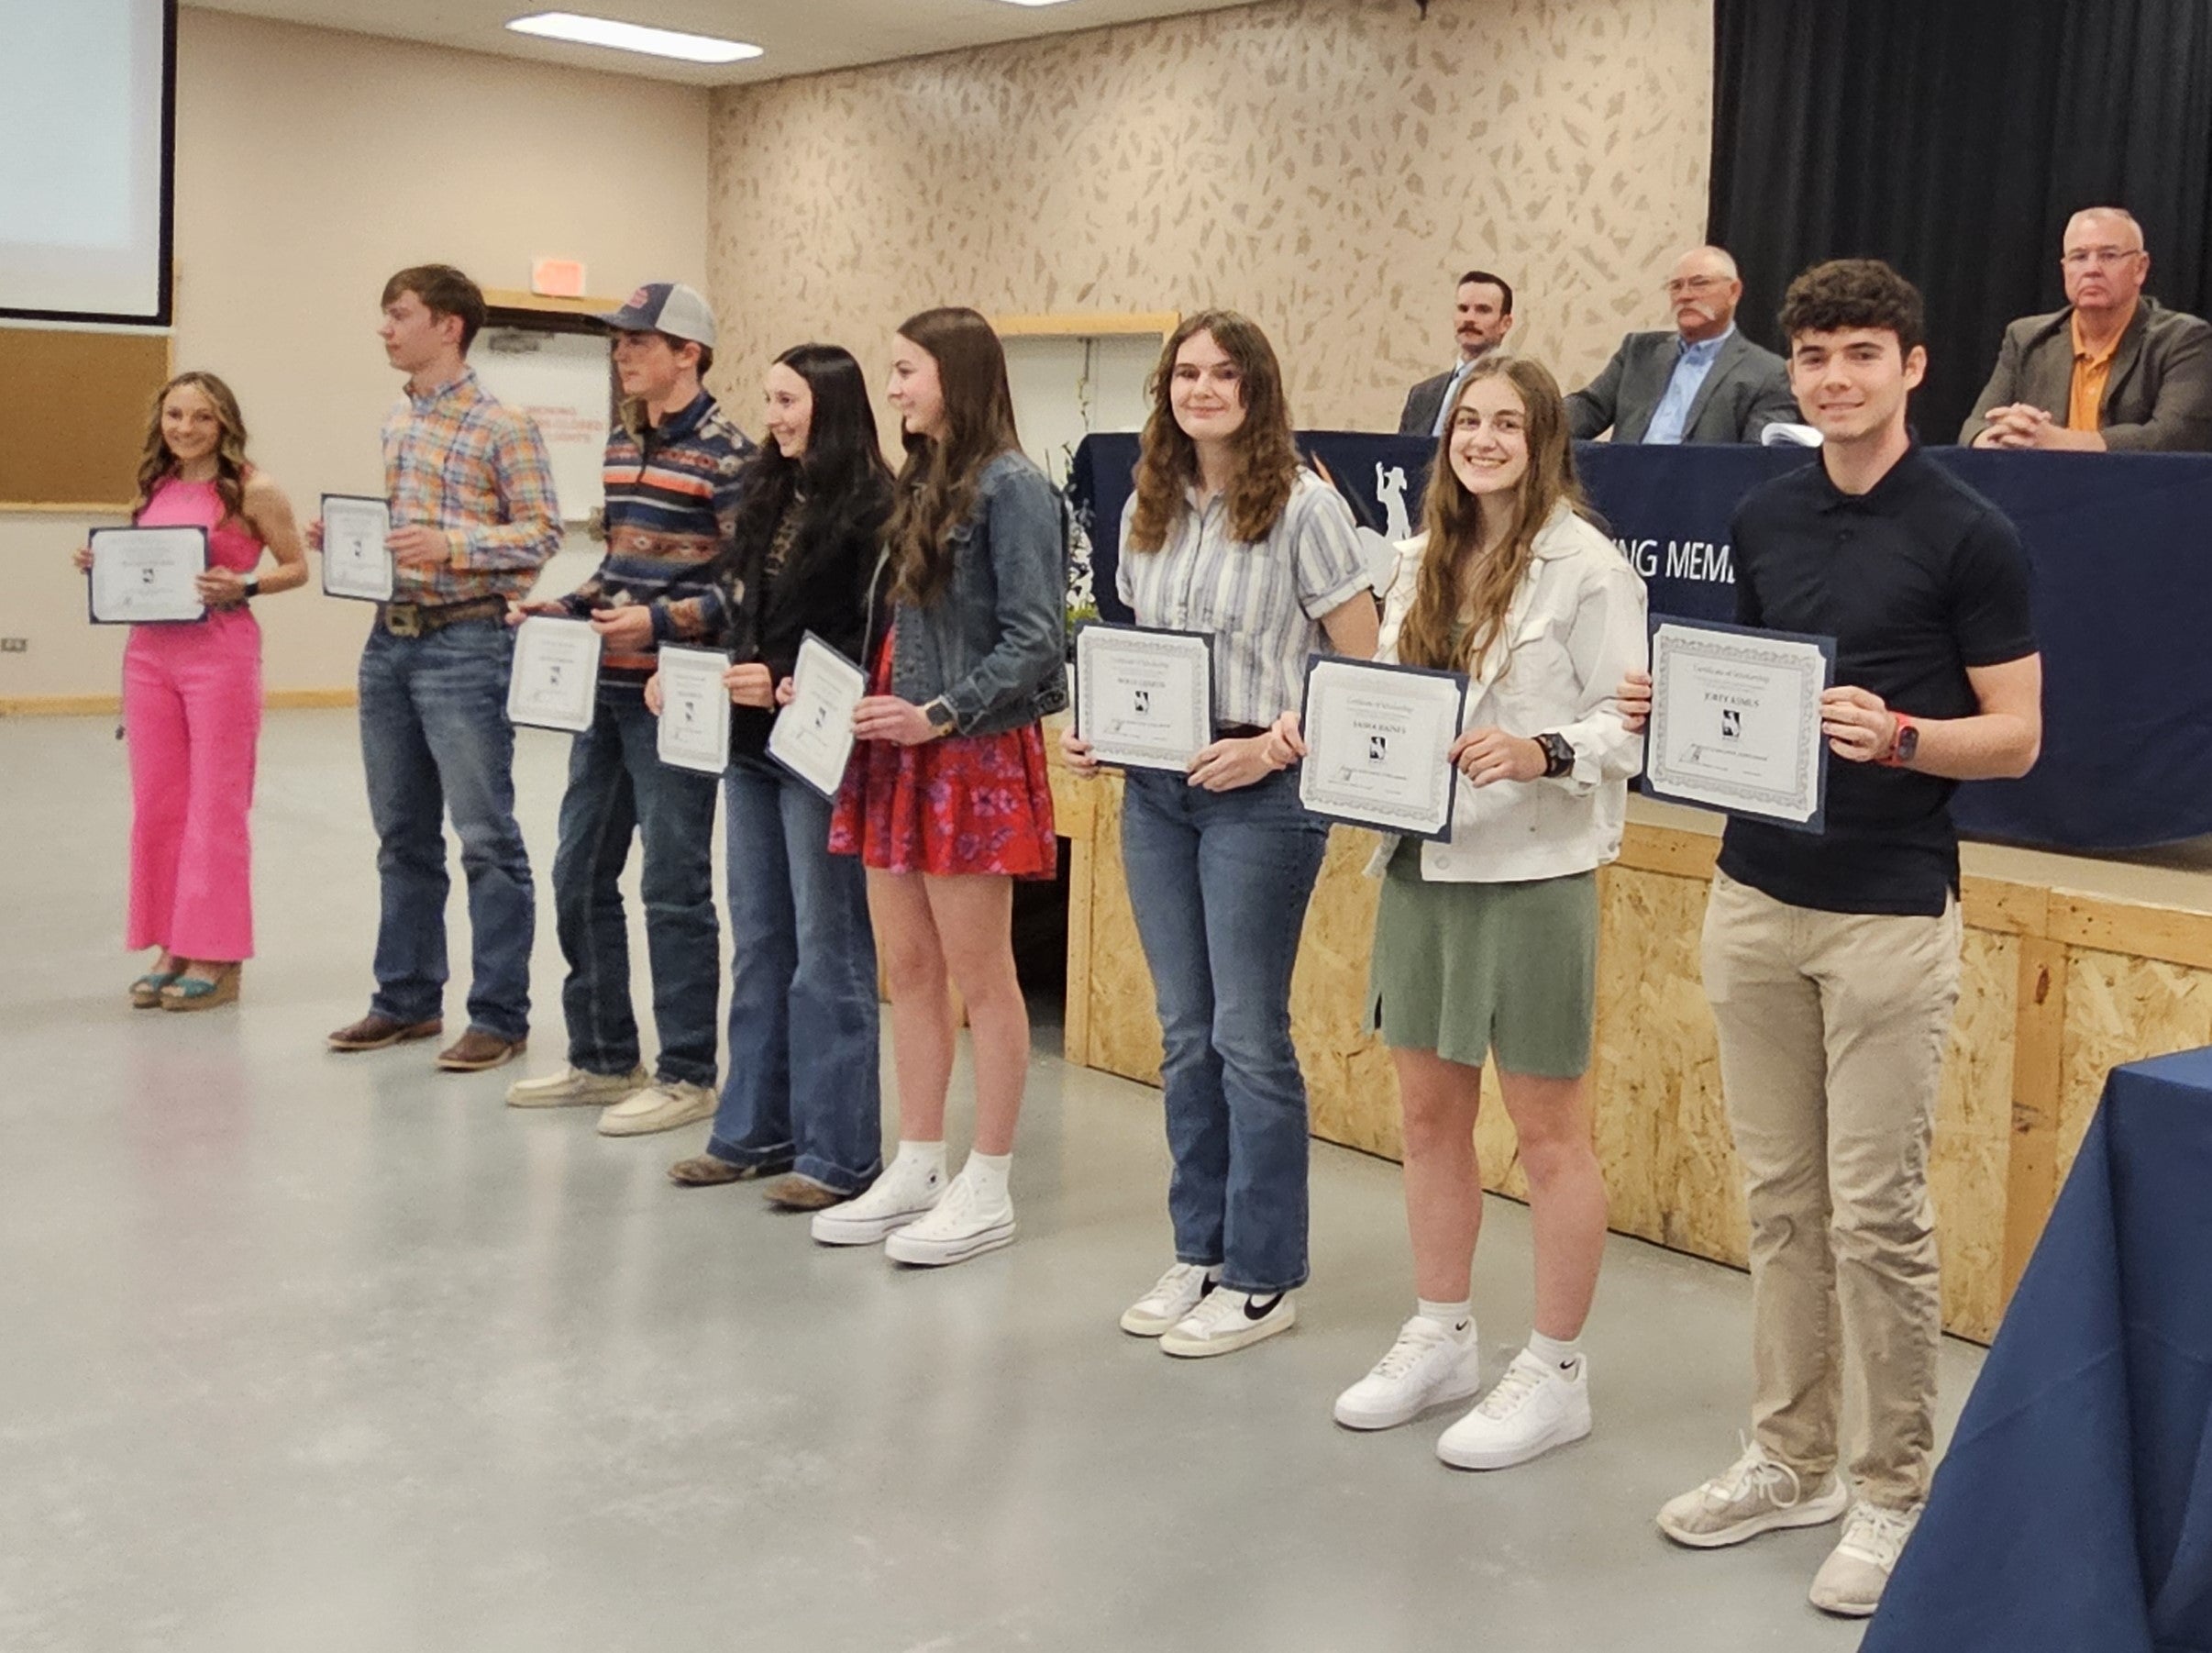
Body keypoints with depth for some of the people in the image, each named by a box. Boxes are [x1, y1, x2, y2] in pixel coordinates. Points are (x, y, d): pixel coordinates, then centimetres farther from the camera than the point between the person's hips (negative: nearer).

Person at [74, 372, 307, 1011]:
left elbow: (296, 568, -3)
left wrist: (243, 587, -20)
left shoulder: (252, 490, -7)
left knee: (215, 807, 0)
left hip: (220, 651, -6)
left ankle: (215, 957, 8)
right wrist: (105, 566, 1)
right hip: (149, 651, 6)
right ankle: (170, 947, 18)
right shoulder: (156, 487, 11)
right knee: (156, 805, 9)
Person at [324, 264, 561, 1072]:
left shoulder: (503, 426, -9)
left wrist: (452, 545, -24)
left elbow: (542, 532, -12)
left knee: (486, 838, -3)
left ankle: (500, 1015, 5)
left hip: (466, 645, -8)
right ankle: (407, 999, 24)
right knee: (403, 834, 14)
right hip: (389, 641, 8)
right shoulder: (398, 421, 14)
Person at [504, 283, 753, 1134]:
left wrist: (661, 623, -24)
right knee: (580, 874, 12)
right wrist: (566, 609, 7)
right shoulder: (621, 443, 14)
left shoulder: (727, 453, -11)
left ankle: (686, 1075, 10)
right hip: (607, 690, 8)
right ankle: (602, 1057, 25)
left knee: (674, 888, -2)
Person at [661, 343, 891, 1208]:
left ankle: (837, 1152, 7)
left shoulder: (871, 505, -11)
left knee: (828, 949, -1)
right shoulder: (767, 496, 13)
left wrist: (788, 685, -24)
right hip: (750, 744, 8)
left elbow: (871, 640, -16)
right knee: (758, 944, 14)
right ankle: (754, 1130, 24)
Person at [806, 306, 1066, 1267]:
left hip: (972, 754, -8)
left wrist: (940, 715, -20)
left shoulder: (1009, 486, -10)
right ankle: (916, 1169, 22)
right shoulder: (918, 485, 15)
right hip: (894, 753, 8)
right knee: (905, 970, 11)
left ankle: (986, 1192, 9)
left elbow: (1034, 641, -16)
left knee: (979, 977, 0)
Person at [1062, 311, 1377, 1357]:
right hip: (1155, 789, 6)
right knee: (1184, 1033, 12)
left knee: (1248, 1034, -1)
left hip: (1260, 793, -6)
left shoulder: (1304, 506, -7)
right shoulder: (1146, 510, 10)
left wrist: (1274, 746, -18)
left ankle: (1261, 1277, 12)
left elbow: (1364, 667, -9)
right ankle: (1200, 1252, 25)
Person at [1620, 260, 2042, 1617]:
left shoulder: (1970, 532, -8)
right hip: (1756, 898, 6)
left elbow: (2017, 737, -8)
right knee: (1781, 1198, 12)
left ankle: (1893, 1491, 15)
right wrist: (1678, 704, -4)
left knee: (1877, 1213, 0)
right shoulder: (1765, 521, 9)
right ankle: (1789, 1459, 25)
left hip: (1890, 914, -5)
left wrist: (1897, 735, -26)